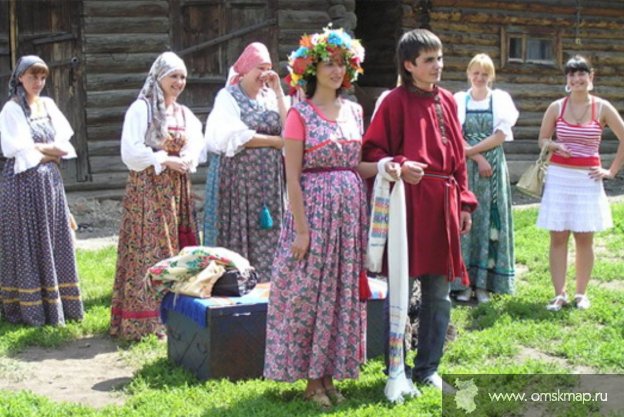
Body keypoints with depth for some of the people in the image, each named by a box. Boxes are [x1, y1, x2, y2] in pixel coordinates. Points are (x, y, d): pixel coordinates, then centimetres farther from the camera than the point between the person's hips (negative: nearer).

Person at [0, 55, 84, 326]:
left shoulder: (48, 105, 12)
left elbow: (64, 146, 5)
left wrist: (37, 148, -10)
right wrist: (50, 150, -7)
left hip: (50, 182, 6)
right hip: (23, 182, -6)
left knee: (53, 242, 8)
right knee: (27, 245, -1)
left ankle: (56, 303, 16)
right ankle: (29, 308, 4)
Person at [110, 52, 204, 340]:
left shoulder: (184, 114, 15)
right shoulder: (141, 109, -5)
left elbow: (196, 148, 11)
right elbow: (131, 151, -13)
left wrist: (186, 161, -9)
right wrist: (164, 160, -17)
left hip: (177, 190, 7)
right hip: (147, 189, -7)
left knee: (178, 248, 6)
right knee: (149, 250, -7)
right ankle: (145, 317, -3)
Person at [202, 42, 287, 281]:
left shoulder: (270, 96, 13)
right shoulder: (228, 96, 0)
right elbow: (234, 137, -14)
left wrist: (278, 92, -1)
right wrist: (274, 141, -7)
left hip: (269, 179, 4)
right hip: (238, 177, -4)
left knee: (267, 235, 1)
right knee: (236, 234, -4)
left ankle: (264, 282, 8)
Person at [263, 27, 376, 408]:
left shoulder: (354, 111, 10)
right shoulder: (300, 114, -7)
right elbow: (292, 177, -10)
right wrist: (301, 230, -15)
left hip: (351, 211, 6)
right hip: (315, 209, -6)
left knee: (344, 290, 9)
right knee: (309, 290, 0)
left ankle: (330, 372, 20)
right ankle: (311, 378, 12)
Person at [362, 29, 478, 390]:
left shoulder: (447, 101, 13)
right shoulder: (396, 102, -5)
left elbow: (458, 156, 17)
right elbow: (372, 150, -6)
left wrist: (464, 203, 13)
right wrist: (399, 167, -23)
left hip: (443, 204, 6)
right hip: (408, 202, -6)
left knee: (439, 295, 10)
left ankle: (428, 369, 22)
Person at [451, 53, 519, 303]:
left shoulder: (500, 99, 6)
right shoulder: (459, 100, 6)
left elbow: (501, 135, -4)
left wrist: (469, 150, -11)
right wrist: (478, 158, -12)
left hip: (493, 169, 0)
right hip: (465, 169, 0)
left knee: (489, 221, 1)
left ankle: (483, 283, 6)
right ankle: (464, 282, 4)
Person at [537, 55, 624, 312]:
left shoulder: (602, 108, -1)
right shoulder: (556, 107, 2)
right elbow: (542, 139, 12)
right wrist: (555, 146, -10)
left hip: (587, 179, -1)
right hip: (559, 177, 1)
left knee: (584, 238, 4)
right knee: (558, 238, 0)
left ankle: (581, 293, 15)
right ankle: (559, 294, 5)